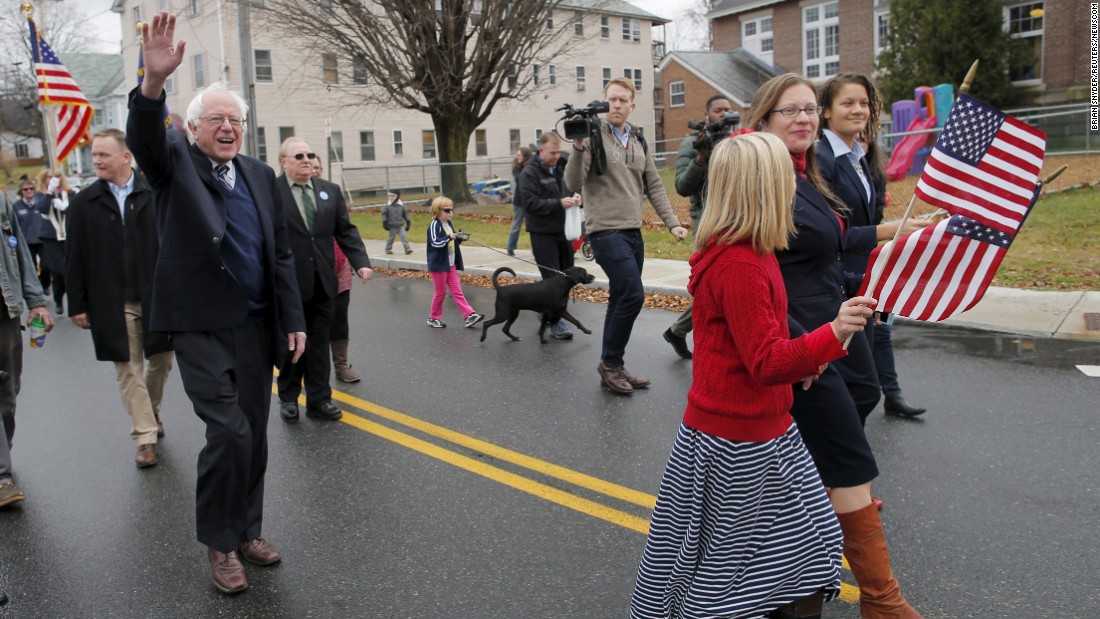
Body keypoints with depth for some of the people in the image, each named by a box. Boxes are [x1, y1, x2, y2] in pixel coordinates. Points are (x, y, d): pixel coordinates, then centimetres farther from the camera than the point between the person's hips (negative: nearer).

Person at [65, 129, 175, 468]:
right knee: (129, 370, 4)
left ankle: (152, 412, 40)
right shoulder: (84, 203, 3)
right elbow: (75, 259, 3)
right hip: (112, 304, 1)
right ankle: (145, 438, 12)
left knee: (161, 361, 14)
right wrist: (77, 304, -1)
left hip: (157, 297, 0)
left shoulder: (156, 194, -3)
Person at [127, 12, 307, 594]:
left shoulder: (260, 175, 9)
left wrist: (293, 319, 6)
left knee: (253, 436, 11)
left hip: (255, 326, 4)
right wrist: (154, 82, -45)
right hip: (200, 327, -4)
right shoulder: (175, 163, -1)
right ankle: (219, 543, 12)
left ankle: (247, 529, 30)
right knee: (229, 432, -10)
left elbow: (281, 253, 9)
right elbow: (144, 138, -26)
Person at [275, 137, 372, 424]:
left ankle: (319, 399, 20)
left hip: (323, 282, 4)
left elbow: (346, 230, 7)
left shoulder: (330, 190, 8)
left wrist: (361, 262, -5)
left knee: (320, 342, 10)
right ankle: (288, 398, 27)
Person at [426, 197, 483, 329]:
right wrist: (449, 237, -35)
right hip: (438, 265, -7)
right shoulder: (434, 225, -13)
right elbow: (435, 243, -25)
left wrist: (460, 238, 0)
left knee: (457, 291, 4)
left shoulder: (448, 224, 11)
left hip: (451, 264, 7)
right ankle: (433, 318, 18)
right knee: (440, 292, 3)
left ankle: (469, 315, -1)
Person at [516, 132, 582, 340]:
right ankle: (555, 322, -1)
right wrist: (559, 204, -26)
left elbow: (572, 188, 22)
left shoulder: (561, 168, 9)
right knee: (552, 278, -6)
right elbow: (529, 203, -19)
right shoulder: (530, 173, -11)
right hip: (543, 233, -7)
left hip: (563, 230, 7)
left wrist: (575, 197, -2)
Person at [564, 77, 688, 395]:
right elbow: (574, 184, -14)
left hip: (633, 232, 7)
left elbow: (654, 187, 15)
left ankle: (612, 368, 20)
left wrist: (672, 223, 7)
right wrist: (578, 148, -27)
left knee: (622, 299, 10)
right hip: (606, 231, -7)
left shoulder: (639, 143, 14)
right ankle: (611, 362, 2)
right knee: (632, 295, -15)